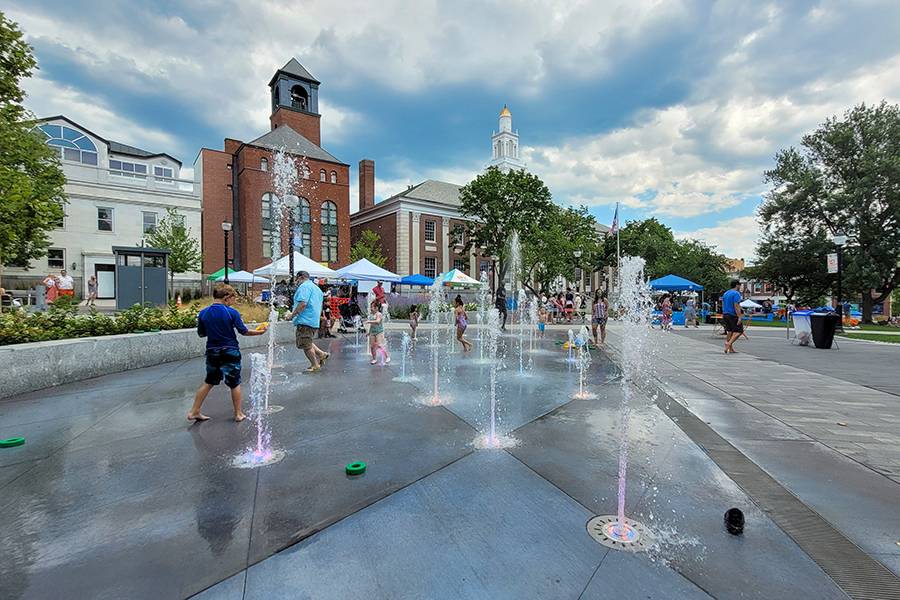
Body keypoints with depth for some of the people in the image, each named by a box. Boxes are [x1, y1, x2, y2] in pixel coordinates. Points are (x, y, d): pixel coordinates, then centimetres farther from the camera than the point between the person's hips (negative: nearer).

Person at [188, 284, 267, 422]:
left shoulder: (203, 313, -2)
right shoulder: (232, 312, -14)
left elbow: (201, 334, 7)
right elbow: (243, 331, -8)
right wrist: (259, 332, 7)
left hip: (212, 352, 4)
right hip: (230, 352, -4)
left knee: (209, 382, 20)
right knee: (235, 384, 8)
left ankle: (194, 412, 23)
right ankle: (238, 414, 16)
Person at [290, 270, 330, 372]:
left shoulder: (304, 286, -9)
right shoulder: (317, 288, 21)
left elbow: (303, 303, -22)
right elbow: (320, 306, 25)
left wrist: (293, 314, -13)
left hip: (305, 319, -10)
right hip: (315, 321, 10)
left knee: (305, 344, -1)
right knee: (307, 341, 21)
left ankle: (315, 365, 6)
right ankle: (321, 354, 15)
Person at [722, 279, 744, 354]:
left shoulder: (725, 293, 15)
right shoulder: (736, 293, -11)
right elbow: (736, 306, -19)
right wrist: (739, 317, -21)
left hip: (725, 315, 8)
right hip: (733, 315, -8)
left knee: (730, 331, 11)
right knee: (739, 331, -1)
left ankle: (731, 349, 11)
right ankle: (729, 343, -17)